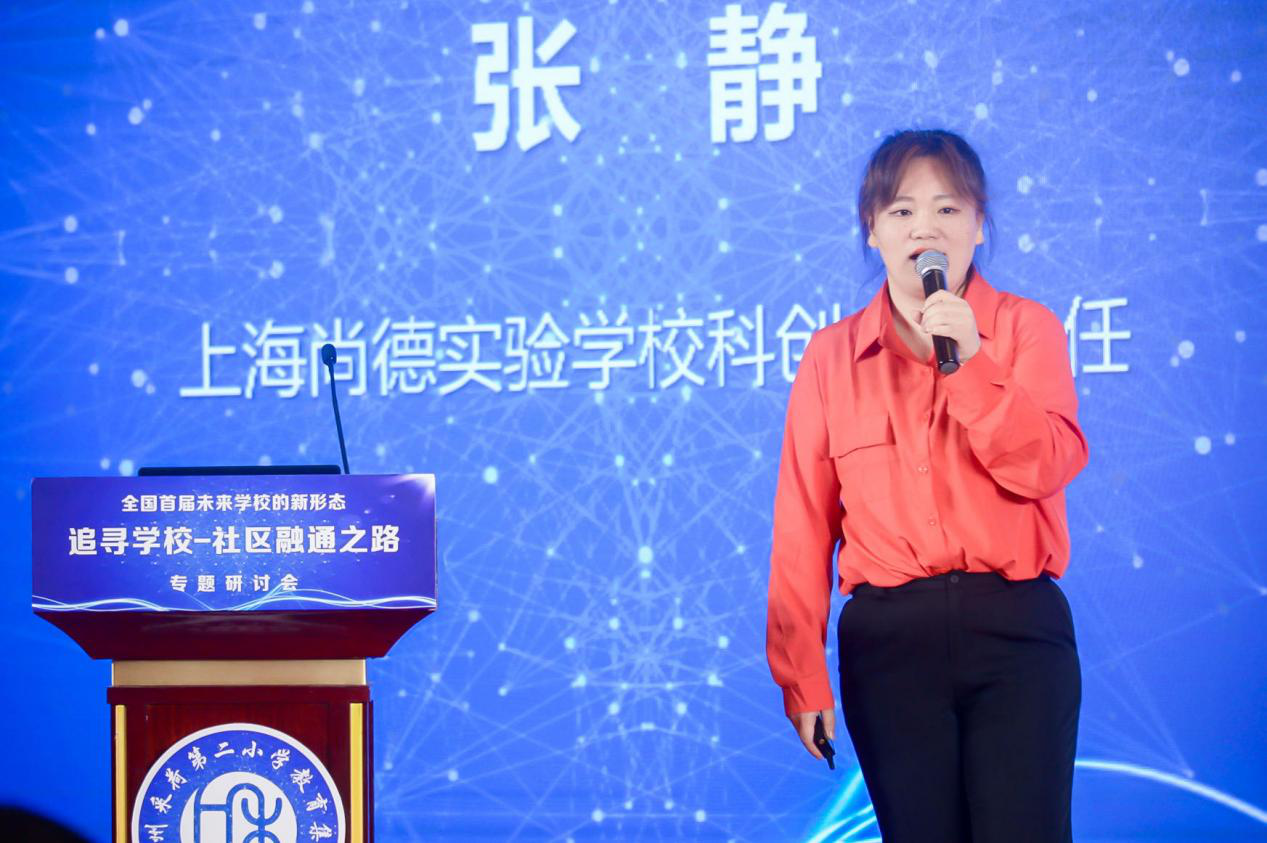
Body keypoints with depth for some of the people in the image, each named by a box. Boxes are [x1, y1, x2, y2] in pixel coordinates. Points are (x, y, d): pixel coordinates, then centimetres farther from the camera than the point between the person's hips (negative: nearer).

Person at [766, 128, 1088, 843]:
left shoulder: (1026, 329, 5)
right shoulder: (833, 355, 6)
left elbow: (1050, 466, -9)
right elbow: (804, 523, 4)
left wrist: (970, 361, -18)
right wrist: (801, 675, 1)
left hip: (1016, 626, -1)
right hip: (889, 639, 1)